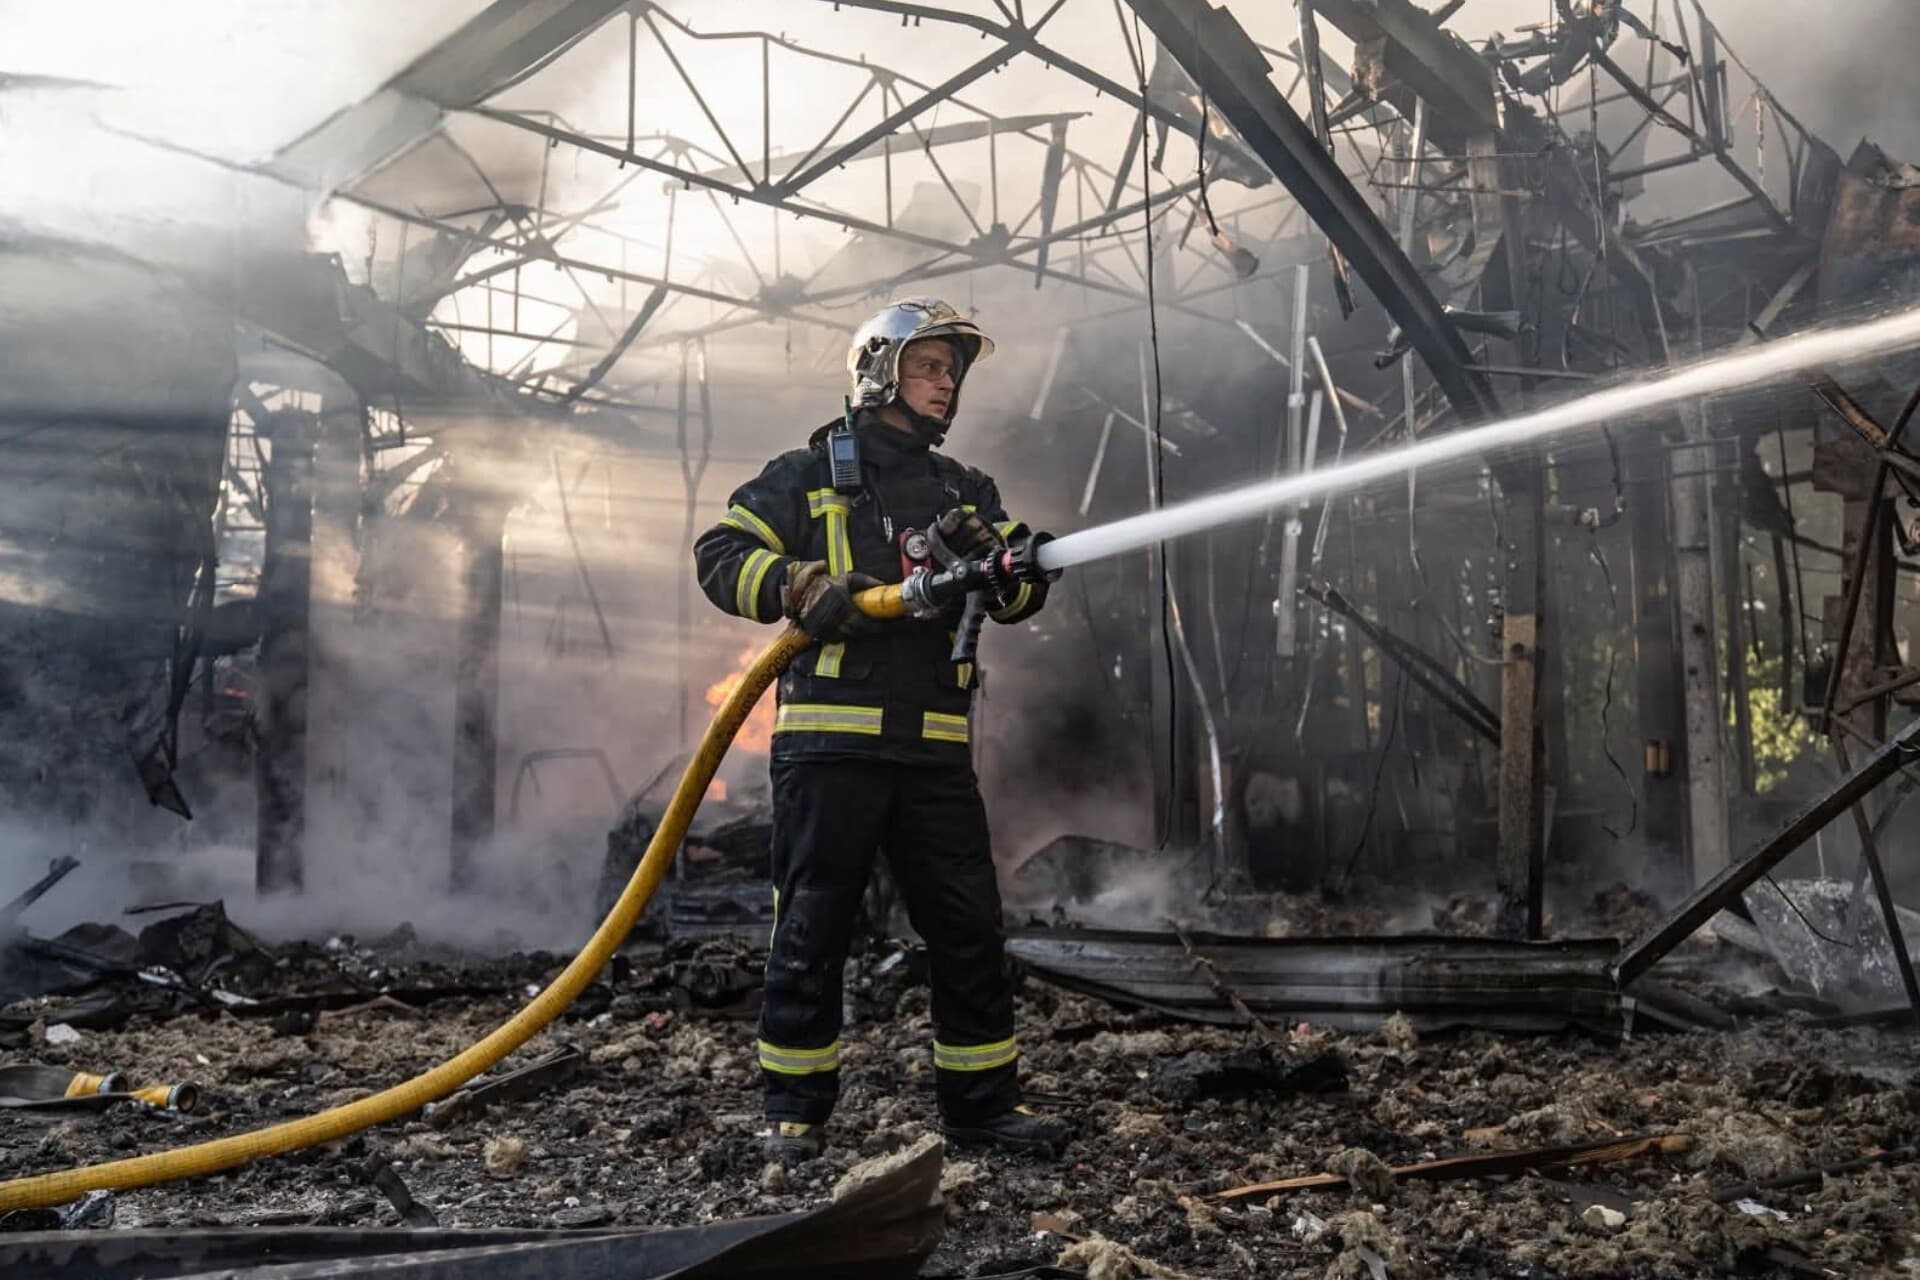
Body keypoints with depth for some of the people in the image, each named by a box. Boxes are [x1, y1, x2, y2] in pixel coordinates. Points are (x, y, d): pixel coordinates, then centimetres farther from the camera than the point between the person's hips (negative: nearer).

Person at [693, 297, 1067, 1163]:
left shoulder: (965, 491, 19)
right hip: (829, 741, -4)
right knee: (811, 930, 3)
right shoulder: (810, 475, 6)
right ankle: (795, 1108, 15)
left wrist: (995, 557, -16)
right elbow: (721, 556, -1)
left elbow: (1024, 589, 7)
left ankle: (981, 1101, 18)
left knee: (969, 928, 6)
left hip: (935, 749, 4)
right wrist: (806, 587, -16)